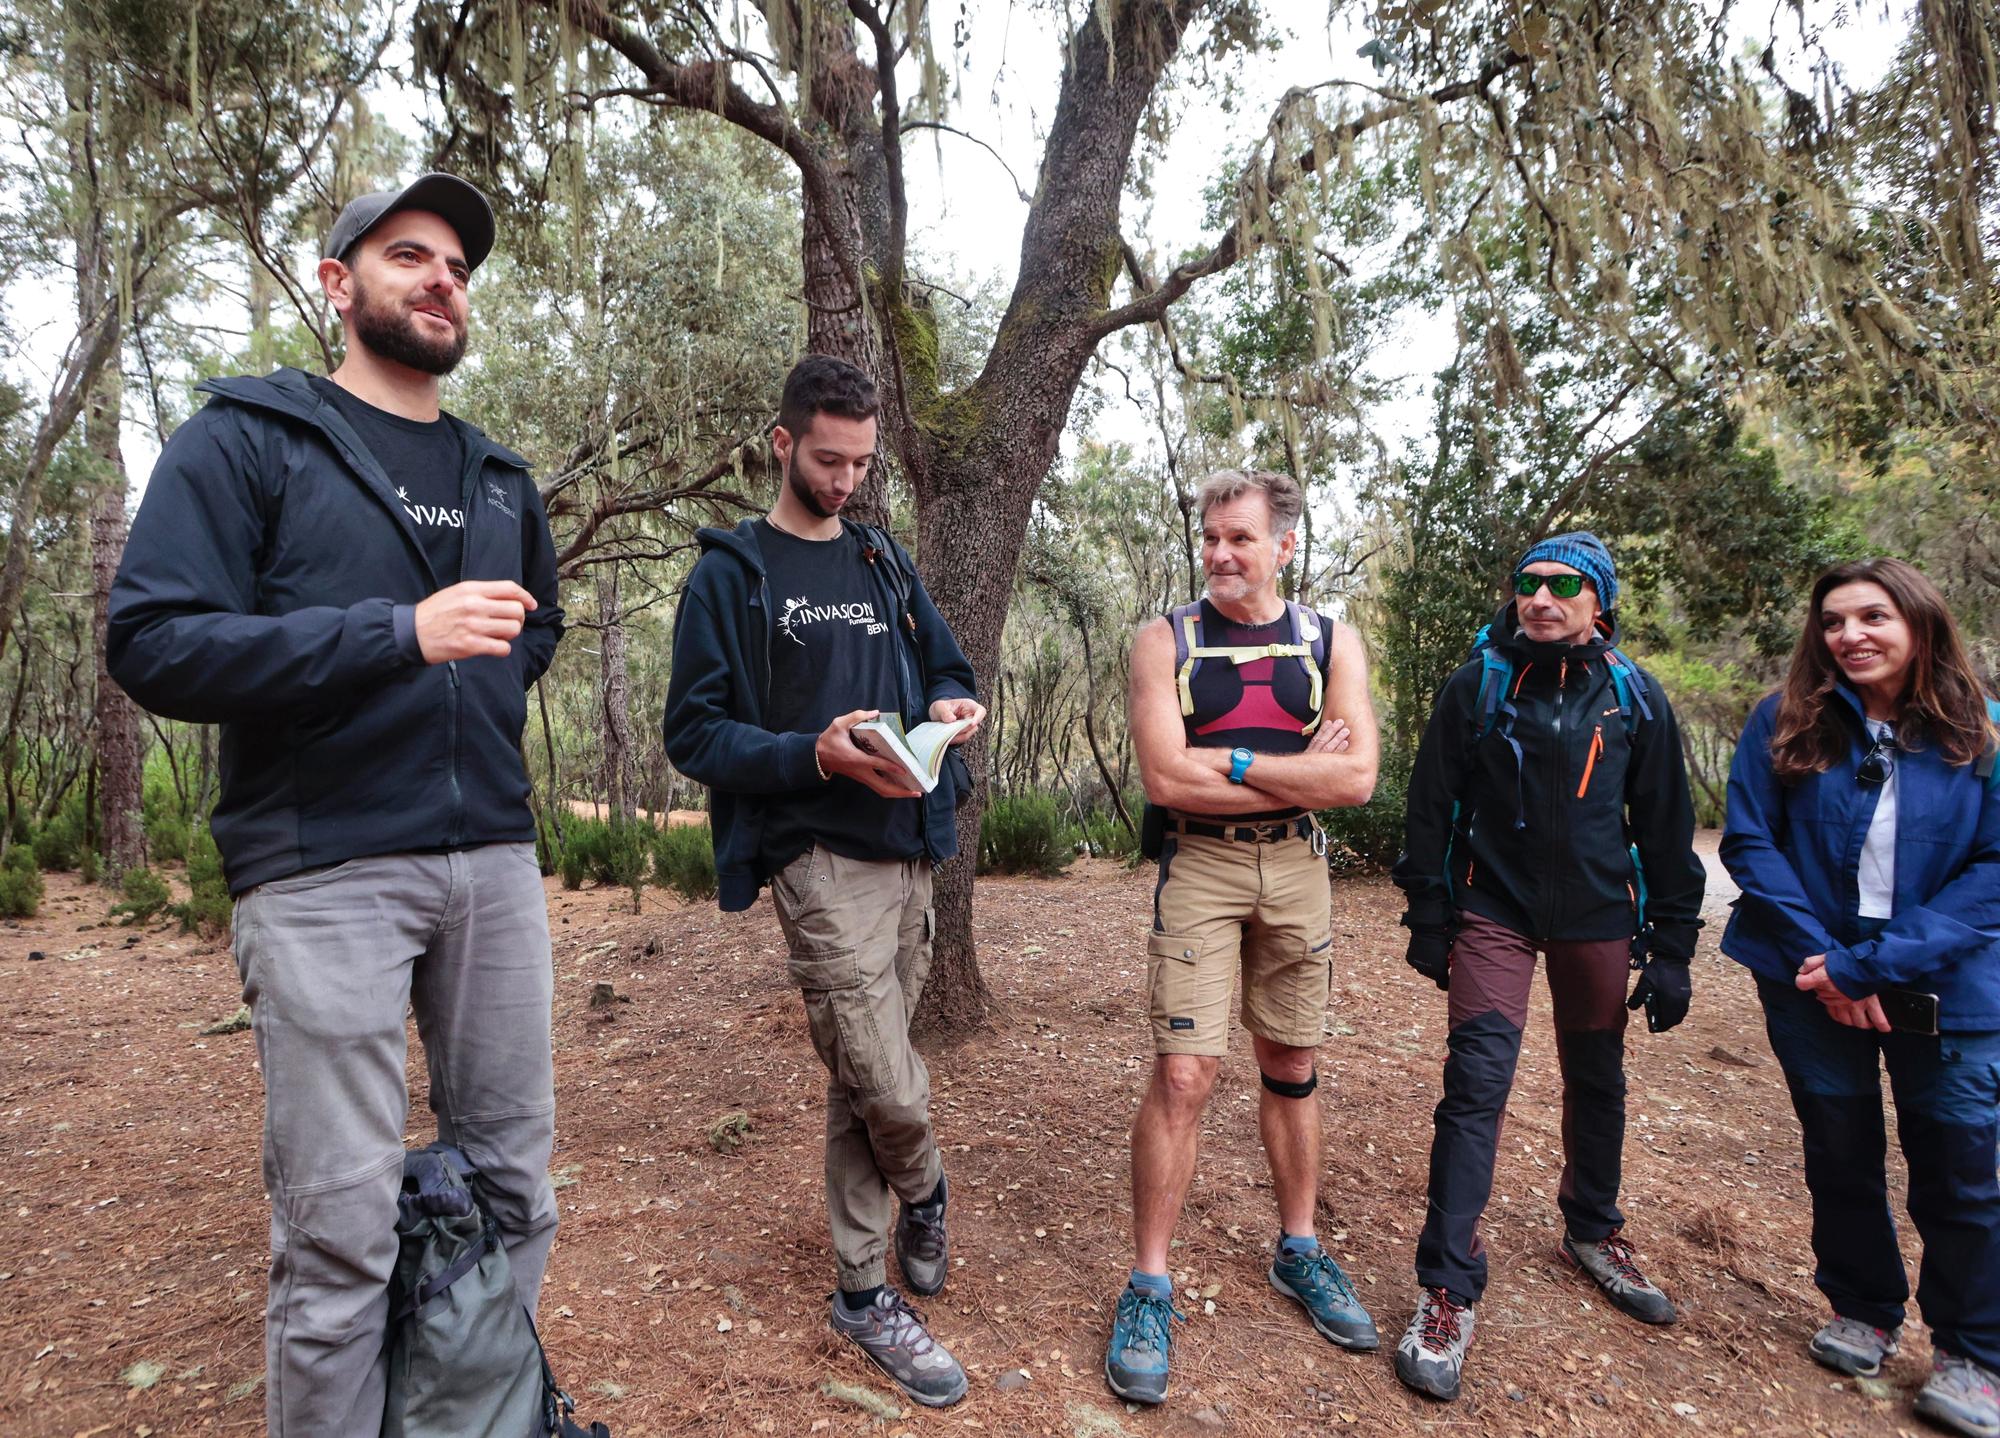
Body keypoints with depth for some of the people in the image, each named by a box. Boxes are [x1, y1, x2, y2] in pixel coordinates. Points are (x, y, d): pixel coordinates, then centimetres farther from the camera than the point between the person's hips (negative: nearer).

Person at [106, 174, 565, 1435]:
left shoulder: (501, 480, 18)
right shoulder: (247, 440, 2)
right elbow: (154, 644, -9)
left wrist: (485, 690, 14)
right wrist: (399, 634, -19)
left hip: (494, 859, 5)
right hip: (326, 870, -5)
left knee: (516, 1187, 11)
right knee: (342, 1227, -1)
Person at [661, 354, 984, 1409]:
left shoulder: (884, 562, 15)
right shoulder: (730, 573, -2)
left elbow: (946, 667, 21)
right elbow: (693, 732, -6)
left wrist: (952, 707, -3)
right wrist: (818, 756, -21)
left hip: (908, 851, 6)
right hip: (821, 858, -5)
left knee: (861, 1083, 13)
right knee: (891, 1091, -8)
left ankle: (861, 1292, 28)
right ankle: (924, 1198, 25)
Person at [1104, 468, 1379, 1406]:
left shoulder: (1331, 643, 2)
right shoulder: (1166, 642, -3)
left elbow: (1356, 777, -9)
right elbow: (1165, 776, -16)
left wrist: (1234, 764, -14)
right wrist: (1299, 773, -13)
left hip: (1298, 870, 3)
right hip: (1198, 870, -3)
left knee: (1291, 1068, 15)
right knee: (1182, 1075, -7)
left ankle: (1299, 1251, 33)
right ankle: (1149, 1287, 8)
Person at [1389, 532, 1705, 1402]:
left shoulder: (1635, 697, 0)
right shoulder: (1476, 686, -4)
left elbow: (1666, 830, 5)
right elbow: (1430, 806, -1)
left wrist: (1672, 948, 3)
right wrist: (1427, 921, -2)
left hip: (1598, 918, 3)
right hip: (1493, 912, -2)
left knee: (1597, 1082, 16)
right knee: (1477, 1084, -10)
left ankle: (1593, 1232, 41)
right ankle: (1448, 1290, -2)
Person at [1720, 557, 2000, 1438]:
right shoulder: (1785, 721, -5)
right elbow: (1747, 841, -6)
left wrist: (1876, 963, -19)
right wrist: (1820, 955, -15)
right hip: (1813, 983, 0)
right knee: (1840, 1155, 14)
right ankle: (1862, 1310, 36)